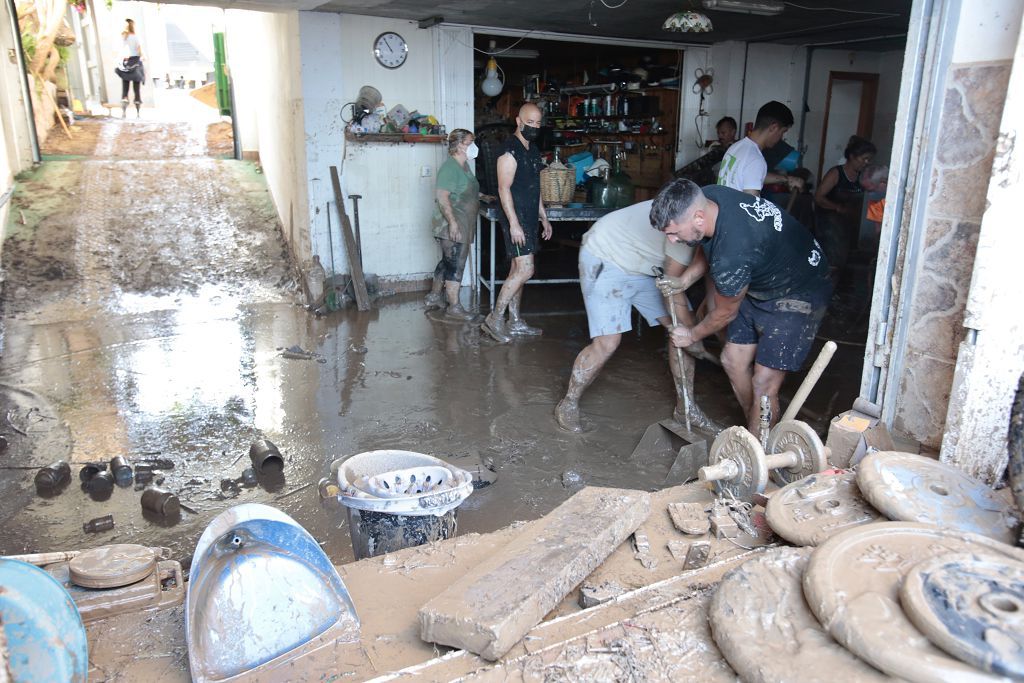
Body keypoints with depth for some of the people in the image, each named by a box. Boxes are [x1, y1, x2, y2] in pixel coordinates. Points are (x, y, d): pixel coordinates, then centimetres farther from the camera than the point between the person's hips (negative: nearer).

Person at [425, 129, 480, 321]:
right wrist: (452, 222, -29)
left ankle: (434, 297, 30)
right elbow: (442, 196, -24)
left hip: (462, 226, 10)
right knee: (455, 265, -7)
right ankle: (454, 308, -3)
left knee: (447, 262, 18)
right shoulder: (450, 167, -17)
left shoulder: (463, 166, 15)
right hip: (453, 226, -10)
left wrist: (481, 195, 23)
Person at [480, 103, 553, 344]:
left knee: (518, 270, 11)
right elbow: (504, 188, -18)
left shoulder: (533, 150, 16)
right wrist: (514, 223, -24)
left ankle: (514, 322, 17)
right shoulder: (510, 150, -12)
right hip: (515, 219, -9)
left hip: (529, 219, 9)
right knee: (525, 270, -13)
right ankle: (494, 319, -6)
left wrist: (544, 218, 21)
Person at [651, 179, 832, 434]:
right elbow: (708, 249, 9)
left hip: (798, 295, -9)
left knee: (763, 383, -11)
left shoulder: (733, 255, -39)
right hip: (761, 283, 9)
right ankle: (756, 431, 28)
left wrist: (692, 335, 0)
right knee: (733, 360, 10)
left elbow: (725, 314, -18)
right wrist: (683, 281, -3)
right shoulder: (705, 197, -16)